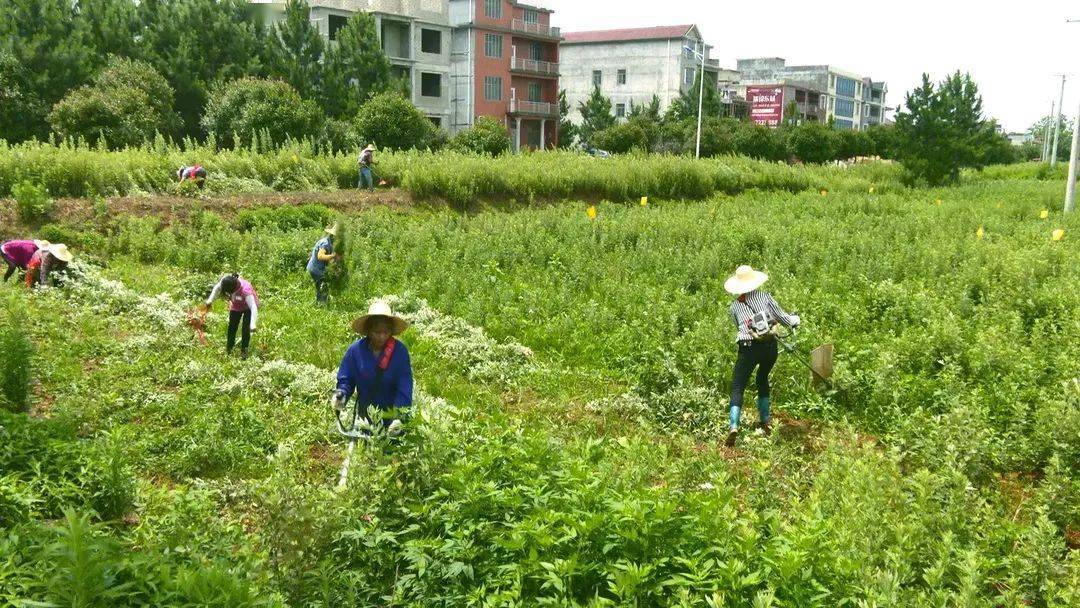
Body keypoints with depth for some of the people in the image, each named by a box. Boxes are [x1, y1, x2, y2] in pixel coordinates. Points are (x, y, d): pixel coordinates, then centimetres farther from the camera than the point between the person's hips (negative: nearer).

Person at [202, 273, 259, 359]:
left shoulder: (246, 290, -44)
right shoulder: (225, 281, -30)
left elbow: (253, 308, -45)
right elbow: (217, 288, -5)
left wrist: (253, 325, -51)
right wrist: (210, 301, -5)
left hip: (249, 306, -5)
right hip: (236, 306, 5)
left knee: (246, 329, -9)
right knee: (232, 328, 4)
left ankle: (244, 351, 5)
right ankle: (228, 350, 16)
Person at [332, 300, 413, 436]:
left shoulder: (400, 351, -14)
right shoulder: (356, 350, -9)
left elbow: (404, 388, -18)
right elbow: (345, 380, 0)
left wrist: (399, 417, -28)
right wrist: (341, 394, -21)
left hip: (393, 414, -1)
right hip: (366, 417, 2)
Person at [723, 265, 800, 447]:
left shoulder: (735, 306, 8)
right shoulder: (765, 297, 6)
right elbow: (782, 316, 7)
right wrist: (796, 319, 26)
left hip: (749, 349, -2)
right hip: (770, 346, 2)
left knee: (737, 387, 1)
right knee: (763, 378, 27)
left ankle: (734, 425, -17)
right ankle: (765, 419, 27)